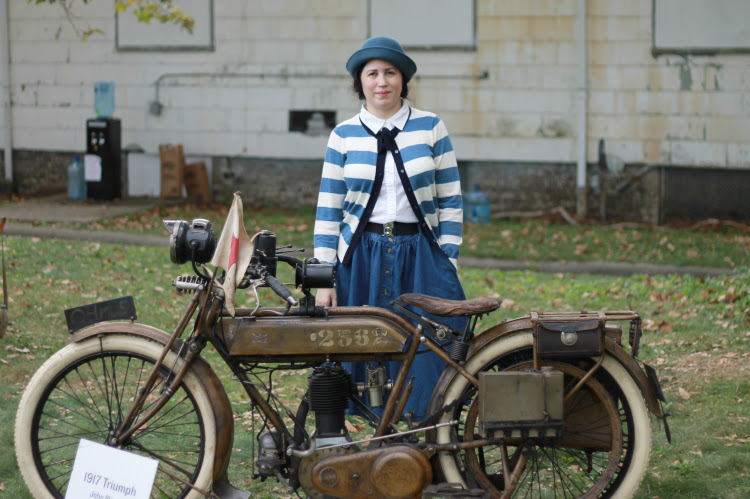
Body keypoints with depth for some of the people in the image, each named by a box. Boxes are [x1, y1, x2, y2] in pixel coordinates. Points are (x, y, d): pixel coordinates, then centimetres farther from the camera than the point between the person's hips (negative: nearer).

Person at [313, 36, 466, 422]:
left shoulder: (431, 128, 4)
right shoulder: (344, 136, 5)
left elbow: (451, 202, 5)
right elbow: (328, 211, 5)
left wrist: (447, 265, -2)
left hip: (420, 259, 0)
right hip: (361, 258, 1)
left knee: (427, 358, -4)